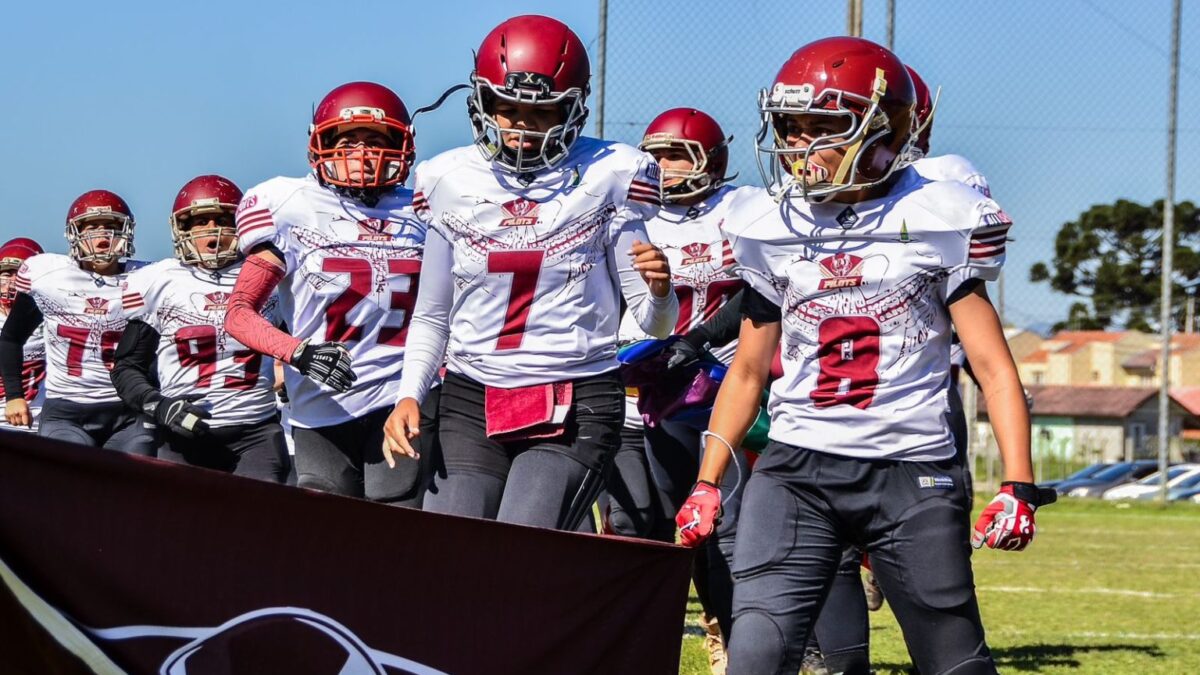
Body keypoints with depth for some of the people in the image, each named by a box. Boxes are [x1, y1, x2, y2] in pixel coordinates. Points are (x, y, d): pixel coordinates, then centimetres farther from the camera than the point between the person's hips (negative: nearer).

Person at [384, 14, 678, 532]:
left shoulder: (606, 177, 0)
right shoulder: (451, 182, 7)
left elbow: (654, 324, 3)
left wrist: (659, 290, -20)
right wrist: (409, 396, 0)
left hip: (573, 412, -3)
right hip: (469, 406, 3)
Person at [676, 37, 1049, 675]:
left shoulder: (937, 223, -2)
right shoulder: (771, 227, 7)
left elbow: (992, 365, -2)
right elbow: (748, 370, 17)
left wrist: (1018, 486, -12)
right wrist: (707, 483, 11)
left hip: (913, 476, -2)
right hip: (796, 471, 2)